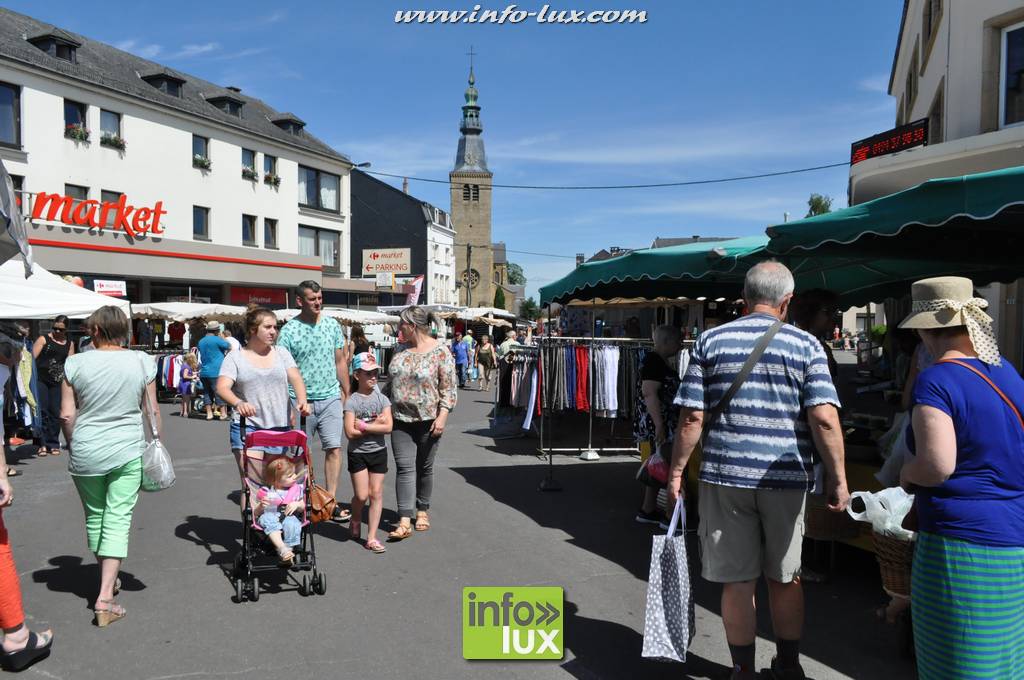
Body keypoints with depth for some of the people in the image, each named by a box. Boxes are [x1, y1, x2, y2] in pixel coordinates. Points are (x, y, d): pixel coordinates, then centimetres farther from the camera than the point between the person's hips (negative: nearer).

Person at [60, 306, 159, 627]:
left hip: (86, 453, 1)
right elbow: (152, 411, 0)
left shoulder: (76, 363, -5)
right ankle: (105, 596, -3)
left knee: (95, 516, 18)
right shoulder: (142, 361, -4)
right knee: (118, 519, 2)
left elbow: (66, 415, -4)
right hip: (128, 452, -1)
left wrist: (74, 445, 13)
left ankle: (107, 579, 35)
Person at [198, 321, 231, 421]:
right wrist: (222, 337, 12)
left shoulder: (201, 342, 15)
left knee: (208, 393, 12)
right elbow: (229, 347, -1)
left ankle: (209, 413, 12)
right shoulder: (217, 340, -10)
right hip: (216, 372, -7)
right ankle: (223, 413, -1)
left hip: (204, 372, 7)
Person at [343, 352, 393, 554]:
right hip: (357, 453, -2)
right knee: (361, 495, -4)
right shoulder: (352, 401, -7)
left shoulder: (382, 399, 1)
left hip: (378, 451, 3)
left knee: (376, 494, 1)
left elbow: (388, 427, -11)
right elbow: (350, 432, -16)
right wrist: (375, 424, -14)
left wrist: (363, 426, -16)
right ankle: (355, 522, 29)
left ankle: (371, 538, 8)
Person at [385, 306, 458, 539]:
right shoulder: (402, 350, 7)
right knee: (405, 468, -3)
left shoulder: (440, 352, -9)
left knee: (424, 468, 9)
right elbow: (391, 382, 17)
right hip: (401, 420, 4)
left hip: (427, 420, -4)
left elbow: (449, 388, -11)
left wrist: (442, 416, -18)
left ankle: (422, 511, 27)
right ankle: (404, 521, -6)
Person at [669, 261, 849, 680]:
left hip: (724, 475, 0)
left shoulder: (711, 341, 1)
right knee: (785, 578, 18)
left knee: (737, 582, 10)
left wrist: (676, 471, 3)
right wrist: (837, 479, -3)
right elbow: (824, 418, -11)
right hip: (786, 478, 1)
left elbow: (692, 416, -3)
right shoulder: (806, 345, -1)